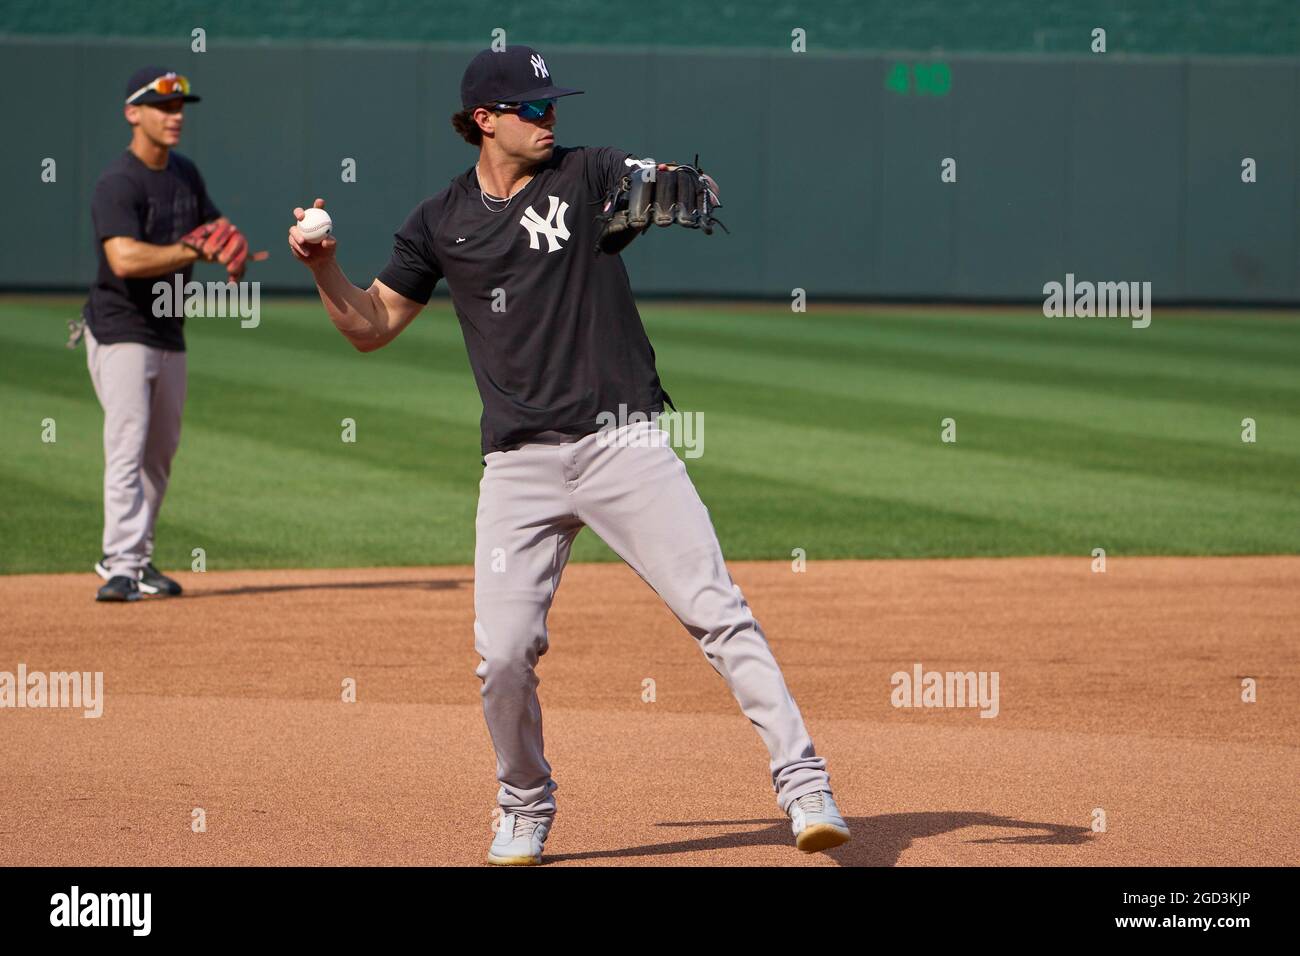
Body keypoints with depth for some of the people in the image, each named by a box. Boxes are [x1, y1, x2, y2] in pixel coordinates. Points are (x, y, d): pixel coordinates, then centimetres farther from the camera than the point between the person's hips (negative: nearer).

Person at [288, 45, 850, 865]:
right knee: (504, 651, -3)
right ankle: (526, 807, 21)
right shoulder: (442, 224, 8)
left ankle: (804, 781, -9)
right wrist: (325, 266, -3)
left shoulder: (587, 174, 2)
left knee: (717, 611, -10)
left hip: (624, 442, -2)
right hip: (520, 465, 2)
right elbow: (370, 328, 14)